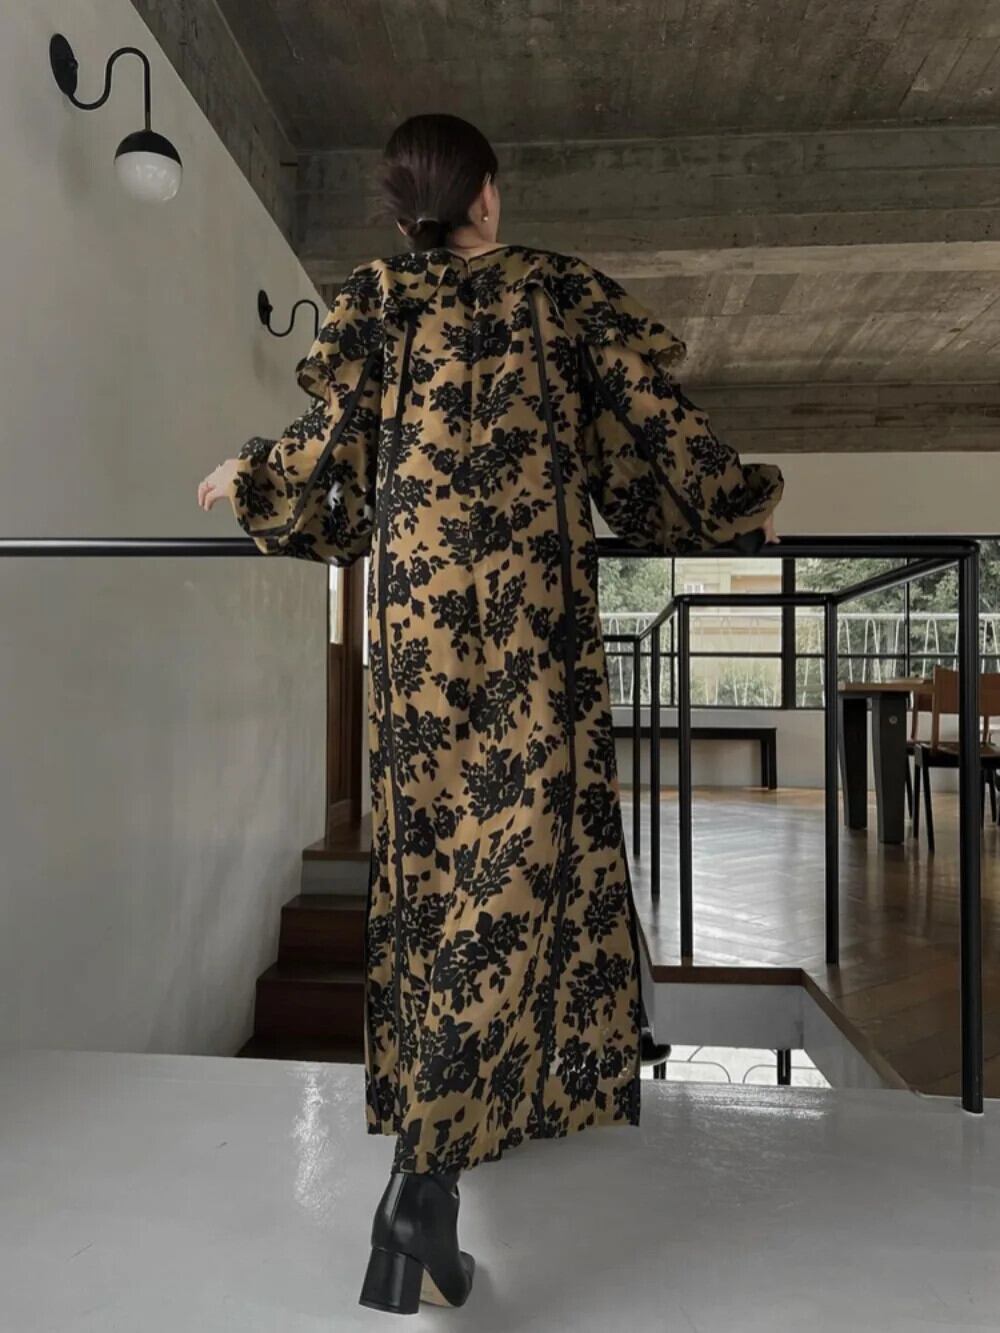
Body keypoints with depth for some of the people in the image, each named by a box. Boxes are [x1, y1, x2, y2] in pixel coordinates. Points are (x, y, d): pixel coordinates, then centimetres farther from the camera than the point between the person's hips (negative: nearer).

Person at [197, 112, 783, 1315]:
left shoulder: (373, 299, 13)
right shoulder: (563, 288, 11)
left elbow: (328, 450, 6)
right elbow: (655, 427, 8)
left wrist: (245, 478, 26)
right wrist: (745, 503, 23)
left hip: (415, 600, 3)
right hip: (534, 606, -2)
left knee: (431, 840, 12)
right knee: (521, 849, -3)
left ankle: (432, 1110, 27)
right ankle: (428, 1174, -6)